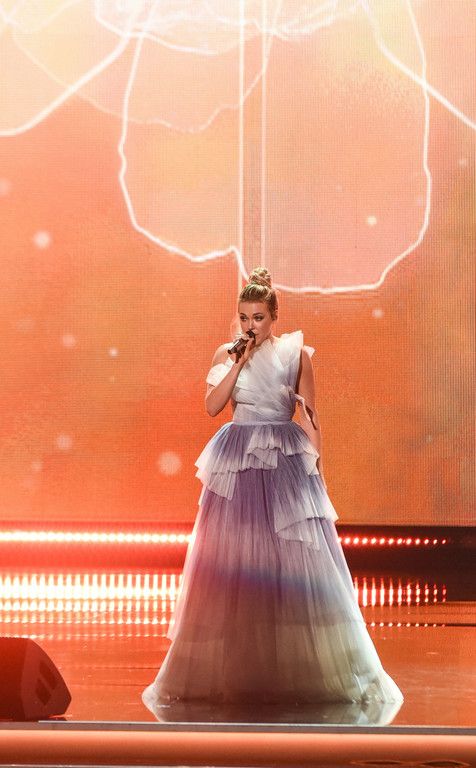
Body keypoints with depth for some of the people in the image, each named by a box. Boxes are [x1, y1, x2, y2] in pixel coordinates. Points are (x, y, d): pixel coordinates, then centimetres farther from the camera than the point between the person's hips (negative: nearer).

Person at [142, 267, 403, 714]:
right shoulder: (226, 354, 6)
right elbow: (212, 405, -6)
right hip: (238, 465, 1)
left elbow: (309, 415, 5)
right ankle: (233, 666, 8)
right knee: (234, 561, 0)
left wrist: (317, 465, 1)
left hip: (288, 463, -1)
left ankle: (301, 666, 4)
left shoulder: (296, 353, 4)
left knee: (296, 559, -4)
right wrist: (241, 360, -9)